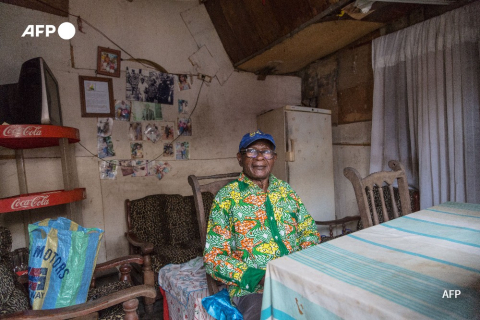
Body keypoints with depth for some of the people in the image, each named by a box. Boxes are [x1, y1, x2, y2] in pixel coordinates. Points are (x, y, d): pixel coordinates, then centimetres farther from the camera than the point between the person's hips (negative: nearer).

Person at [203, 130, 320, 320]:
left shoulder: (285, 190, 9)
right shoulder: (227, 197, -4)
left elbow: (309, 231, 14)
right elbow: (214, 257, -5)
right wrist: (259, 277, -17)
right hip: (251, 288, -4)